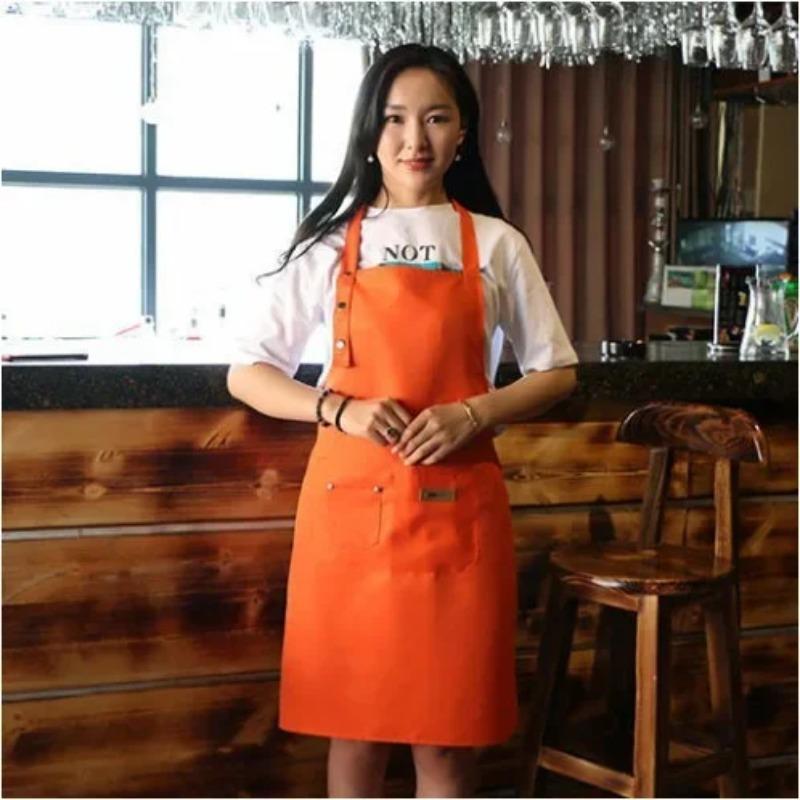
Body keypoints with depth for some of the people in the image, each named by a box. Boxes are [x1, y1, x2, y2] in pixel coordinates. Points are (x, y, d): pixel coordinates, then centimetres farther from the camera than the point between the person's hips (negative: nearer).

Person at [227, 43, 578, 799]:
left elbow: (556, 373, 8)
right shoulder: (329, 244, 4)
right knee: (353, 723, 7)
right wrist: (340, 410, -13)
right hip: (349, 506, 0)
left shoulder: (497, 246, 5)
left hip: (456, 510, 0)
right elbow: (245, 372, 4)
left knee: (448, 731, 5)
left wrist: (472, 415, -10)